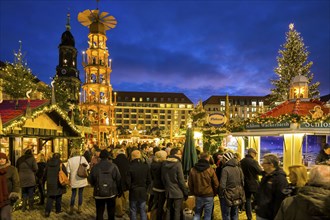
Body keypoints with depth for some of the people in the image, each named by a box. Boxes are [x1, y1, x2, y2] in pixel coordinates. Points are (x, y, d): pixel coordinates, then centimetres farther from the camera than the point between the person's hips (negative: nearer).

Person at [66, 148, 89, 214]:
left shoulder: (70, 160, -7)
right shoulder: (82, 158, -8)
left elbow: (68, 170, -6)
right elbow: (87, 166, -2)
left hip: (74, 180, 1)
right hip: (81, 179, 0)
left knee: (73, 194, 13)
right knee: (80, 194, 10)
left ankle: (71, 209, 16)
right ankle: (79, 209, 17)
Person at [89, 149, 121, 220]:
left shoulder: (95, 167, -8)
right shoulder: (113, 166, -10)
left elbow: (90, 180, 0)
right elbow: (118, 179, -7)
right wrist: (119, 191, 6)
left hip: (99, 193, 0)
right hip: (111, 193, 0)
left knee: (99, 213, 13)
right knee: (111, 213, 16)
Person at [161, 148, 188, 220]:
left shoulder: (164, 164, 1)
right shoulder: (178, 164, -16)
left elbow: (163, 178, 8)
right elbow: (181, 180, -15)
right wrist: (186, 192, -5)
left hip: (168, 191, 6)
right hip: (177, 192, -5)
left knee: (168, 210, 16)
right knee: (177, 211, 5)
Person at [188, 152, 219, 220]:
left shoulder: (193, 170, -3)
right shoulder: (210, 170, -13)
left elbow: (190, 184, 4)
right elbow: (216, 184, -5)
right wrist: (214, 193, 11)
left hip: (198, 196, 3)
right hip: (209, 196, -3)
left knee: (197, 214, 16)